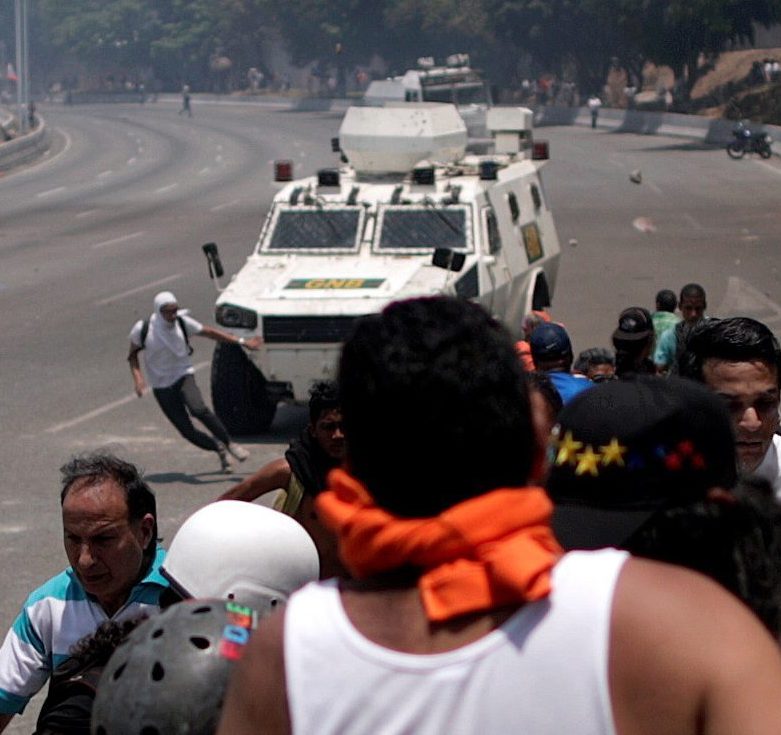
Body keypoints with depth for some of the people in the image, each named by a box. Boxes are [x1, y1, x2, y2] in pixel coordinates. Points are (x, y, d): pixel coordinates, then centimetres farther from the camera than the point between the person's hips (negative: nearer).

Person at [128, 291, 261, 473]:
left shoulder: (182, 322, -8)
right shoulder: (142, 329, -11)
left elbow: (211, 333, 4)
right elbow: (132, 354, 6)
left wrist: (242, 342, 6)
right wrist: (137, 376, -11)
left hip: (183, 376, 0)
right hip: (162, 386, 1)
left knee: (198, 409, -30)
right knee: (186, 430, -6)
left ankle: (228, 443, -12)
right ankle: (219, 449, 19)